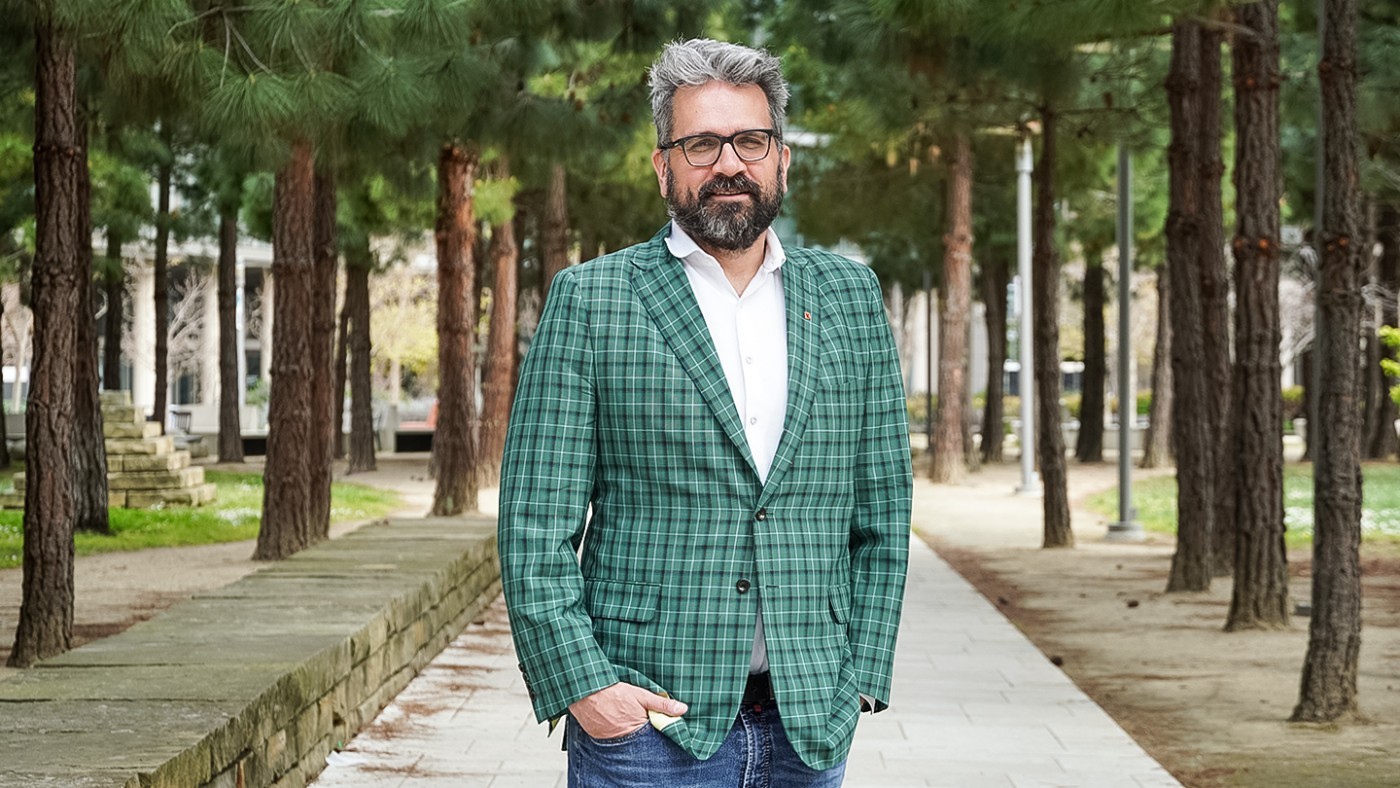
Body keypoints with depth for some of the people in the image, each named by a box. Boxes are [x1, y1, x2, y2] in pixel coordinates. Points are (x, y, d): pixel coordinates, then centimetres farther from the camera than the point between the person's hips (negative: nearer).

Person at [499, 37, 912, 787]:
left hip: (807, 725, 3)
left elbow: (881, 510, 11)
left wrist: (860, 676, 3)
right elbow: (535, 521, -3)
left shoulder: (850, 297, 10)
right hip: (647, 723, -3)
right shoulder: (589, 300, 1)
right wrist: (579, 682, -11)